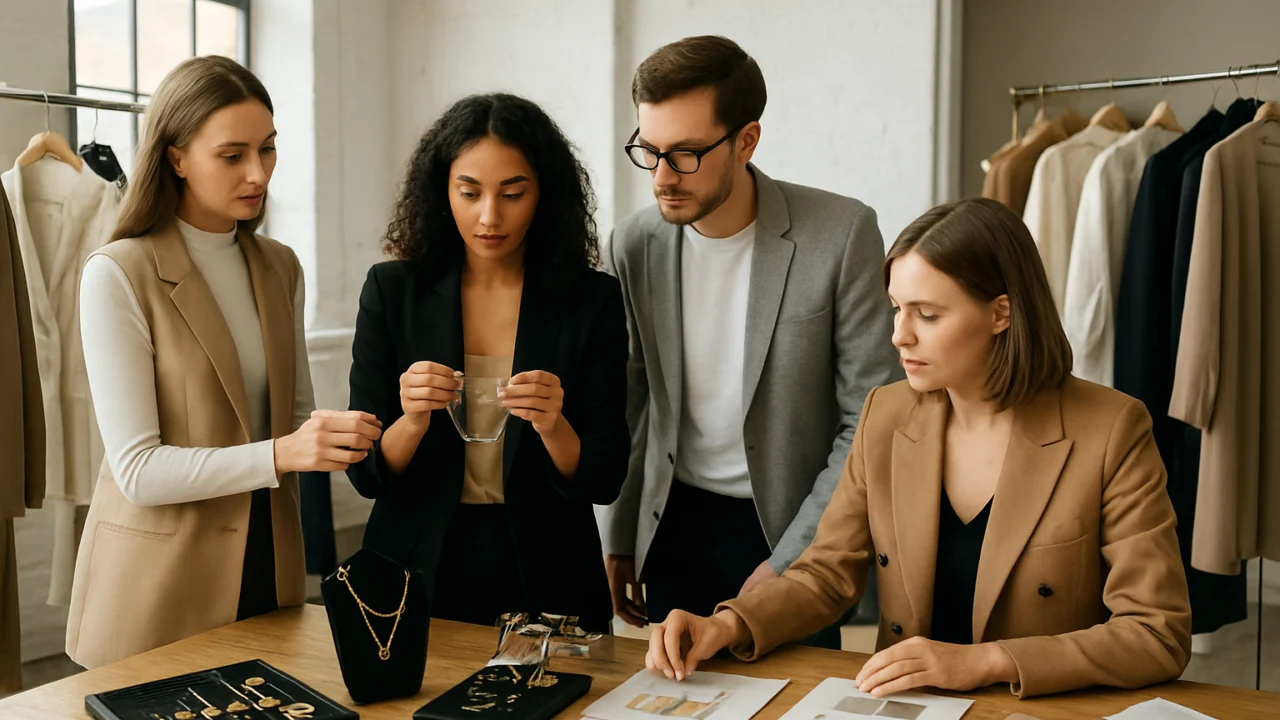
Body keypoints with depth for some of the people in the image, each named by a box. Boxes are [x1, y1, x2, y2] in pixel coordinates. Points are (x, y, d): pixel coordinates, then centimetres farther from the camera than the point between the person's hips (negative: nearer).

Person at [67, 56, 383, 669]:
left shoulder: (279, 267, 7)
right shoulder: (118, 276, -12)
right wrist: (281, 454, -27)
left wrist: (334, 437, -8)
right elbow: (137, 469, -16)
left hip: (267, 560, 5)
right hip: (160, 580, -5)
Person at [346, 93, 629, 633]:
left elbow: (604, 481, -7)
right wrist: (413, 421, -25)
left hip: (545, 579, 0)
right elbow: (366, 474, -5)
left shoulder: (591, 299, -7)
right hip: (419, 569, 1)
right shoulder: (392, 290, -4)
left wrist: (553, 428, -26)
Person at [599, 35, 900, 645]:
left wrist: (789, 560, -13)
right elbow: (629, 406, 7)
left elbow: (869, 422, -12)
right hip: (674, 526, 3)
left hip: (789, 526, -3)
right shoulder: (634, 244, -4)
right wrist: (620, 540, 8)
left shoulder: (842, 234, -15)